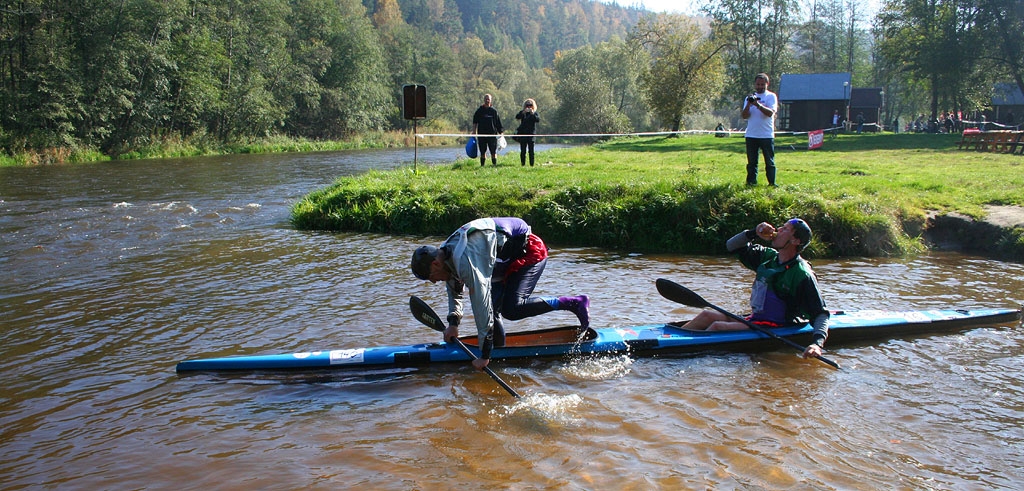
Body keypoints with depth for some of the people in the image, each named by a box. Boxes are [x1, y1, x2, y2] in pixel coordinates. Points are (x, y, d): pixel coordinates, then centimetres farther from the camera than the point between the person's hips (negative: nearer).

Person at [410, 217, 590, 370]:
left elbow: (481, 304, -33)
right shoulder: (446, 253, -1)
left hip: (530, 252, -10)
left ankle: (574, 303, -13)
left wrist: (484, 355, -28)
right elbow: (454, 289, 19)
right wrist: (453, 322, 7)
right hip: (508, 259, 10)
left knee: (511, 308, -22)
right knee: (491, 305, 1)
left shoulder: (464, 260, -32)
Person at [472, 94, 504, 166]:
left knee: (493, 152, -5)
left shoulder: (494, 111, 7)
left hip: (492, 134, -1)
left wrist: (500, 132, 6)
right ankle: (482, 165, 12)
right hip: (481, 134, 1)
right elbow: (475, 122, 8)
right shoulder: (479, 110, 7)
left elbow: (498, 123, 10)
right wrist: (474, 131, -1)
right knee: (482, 152, 5)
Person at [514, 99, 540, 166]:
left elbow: (538, 120, -9)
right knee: (523, 151, 0)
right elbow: (517, 117, -9)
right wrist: (523, 112, -22)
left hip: (531, 134, -1)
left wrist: (532, 114, -20)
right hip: (523, 133, 1)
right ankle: (523, 164, 4)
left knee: (531, 151, -4)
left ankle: (532, 164, -3)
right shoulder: (522, 113, 9)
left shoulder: (535, 113, 9)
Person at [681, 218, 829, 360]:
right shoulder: (768, 256, 7)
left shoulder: (802, 274, -15)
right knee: (707, 316, -3)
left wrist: (818, 343, -35)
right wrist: (753, 233, -3)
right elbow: (731, 246, 15)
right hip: (755, 320, 8)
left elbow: (821, 313, -17)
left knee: (718, 327, -22)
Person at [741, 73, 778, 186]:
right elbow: (744, 116, 2)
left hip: (767, 135, -3)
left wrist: (758, 104, -26)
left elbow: (770, 113, -14)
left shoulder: (771, 96, 2)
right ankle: (751, 182, 9)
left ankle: (772, 183, 8)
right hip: (751, 135, 3)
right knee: (752, 161, 5)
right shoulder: (750, 97, 13)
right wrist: (748, 105, -15)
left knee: (770, 161, 2)